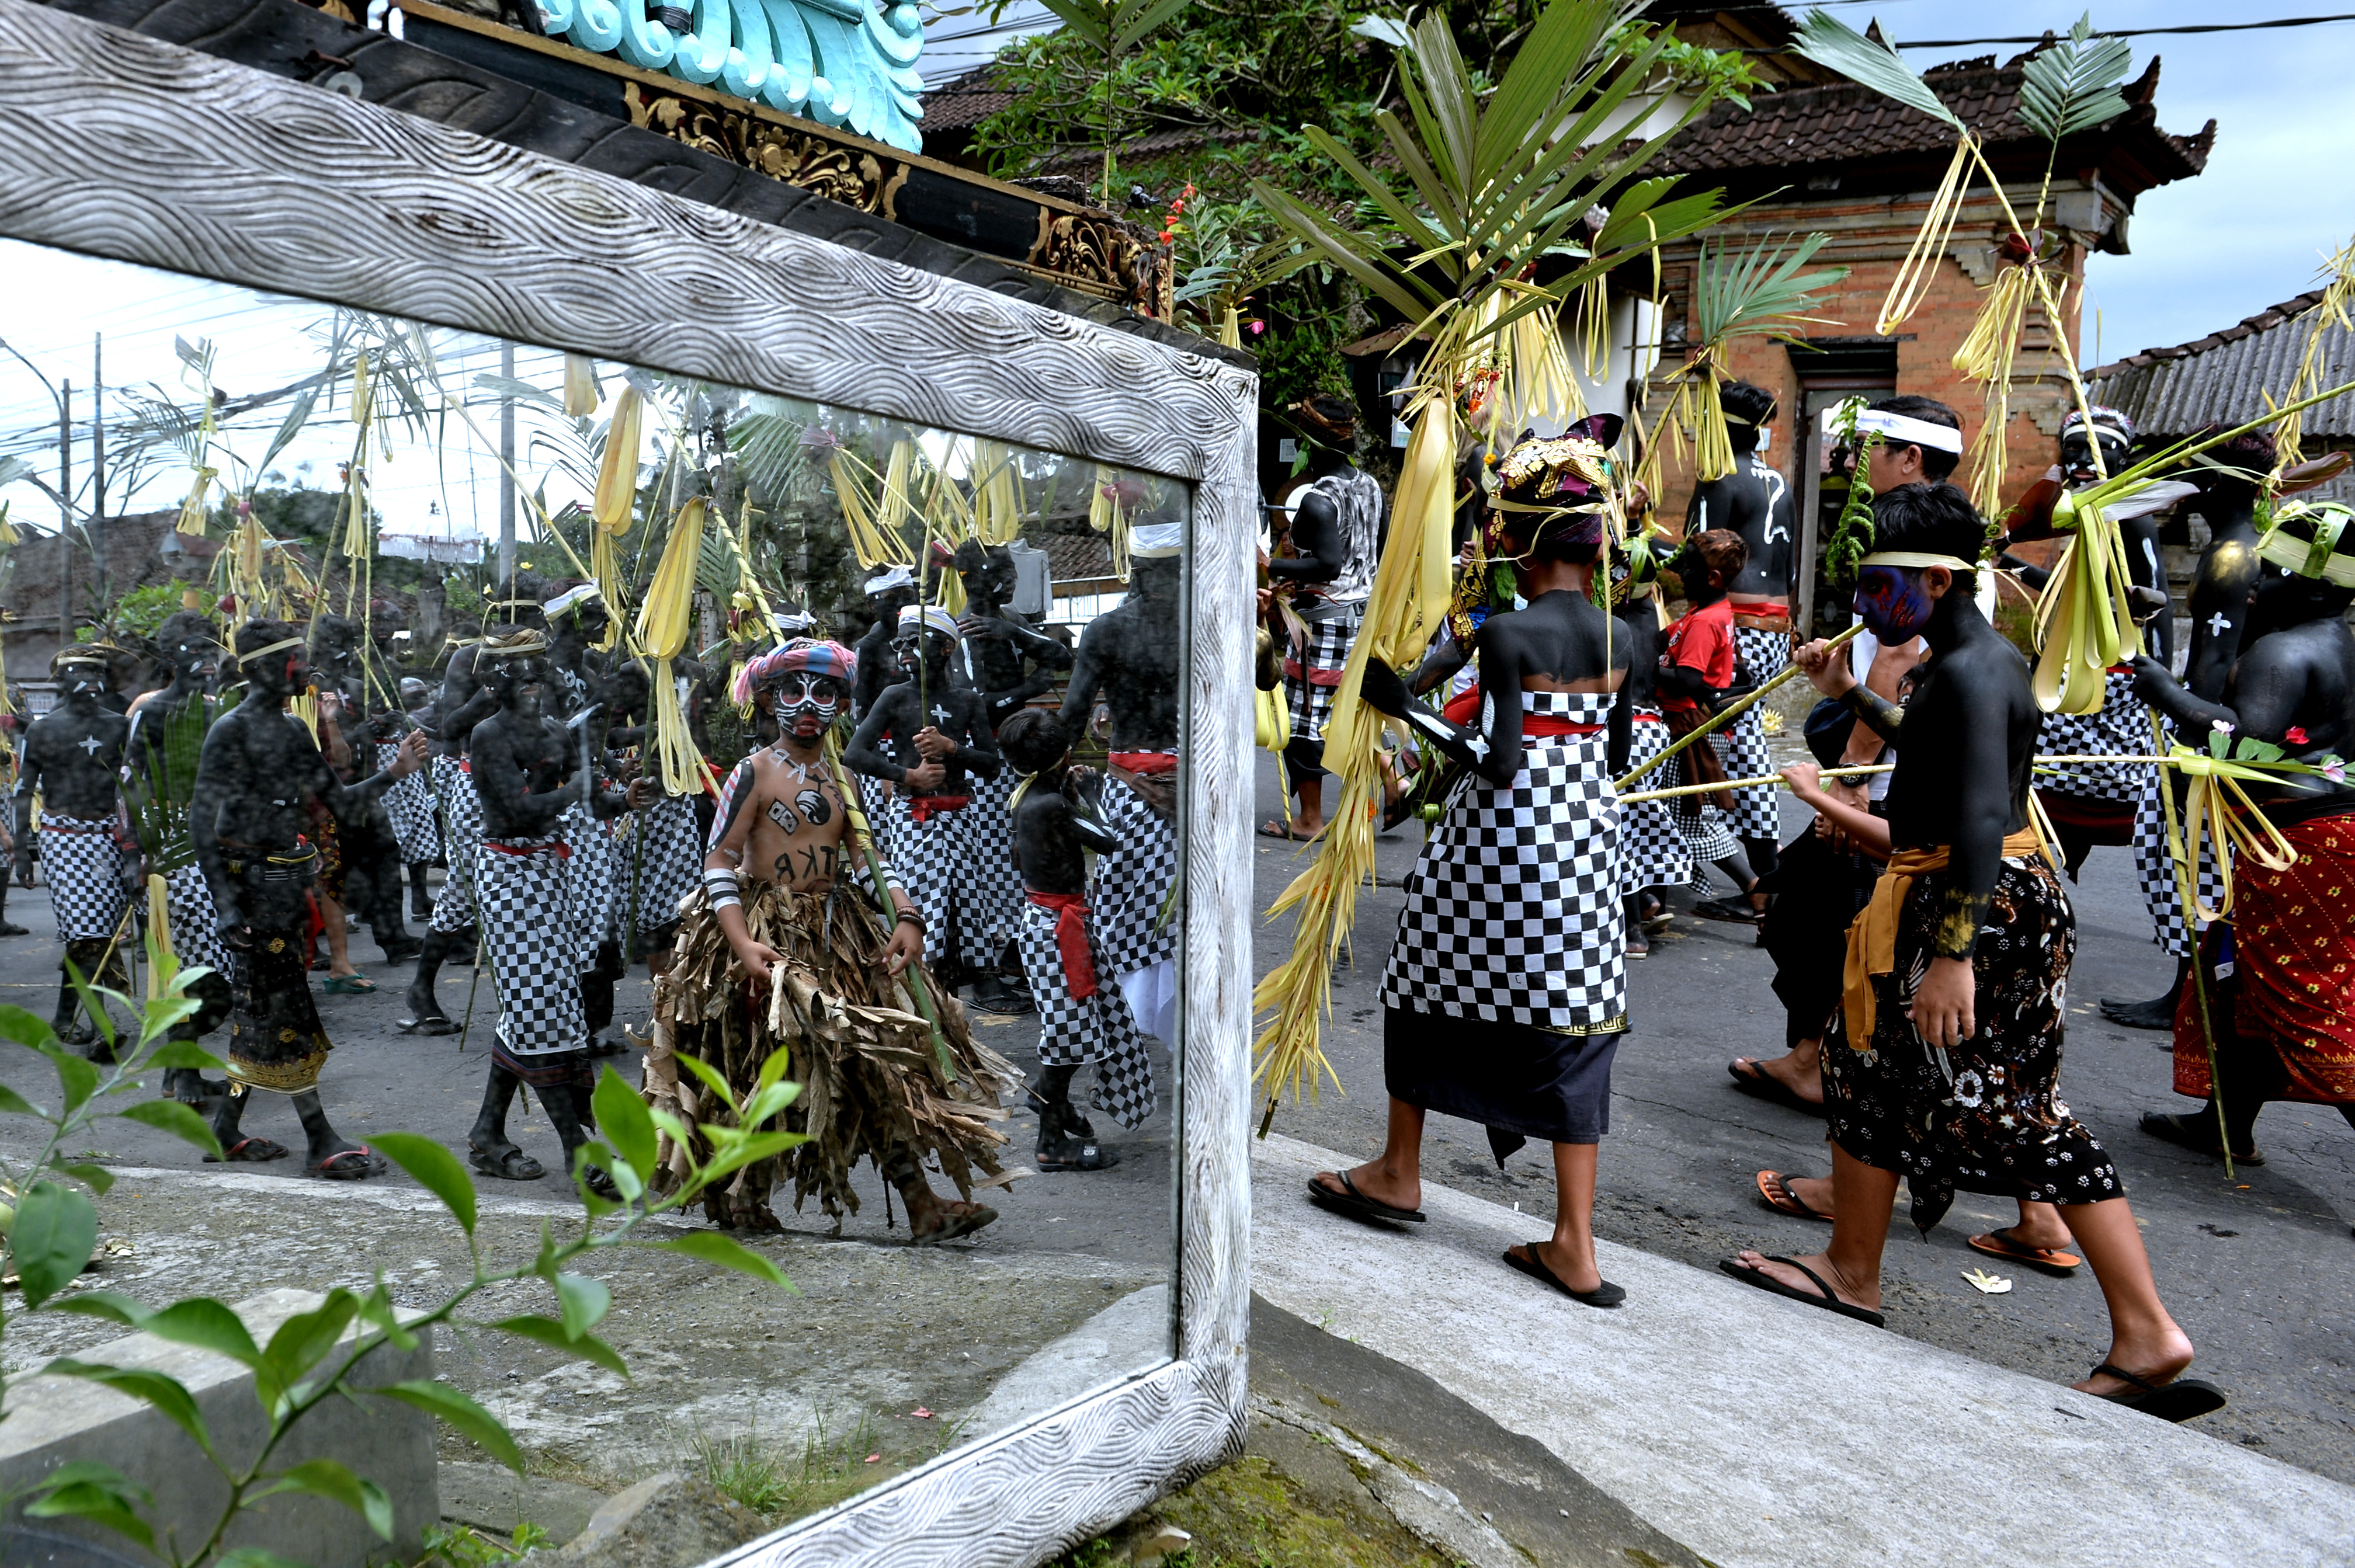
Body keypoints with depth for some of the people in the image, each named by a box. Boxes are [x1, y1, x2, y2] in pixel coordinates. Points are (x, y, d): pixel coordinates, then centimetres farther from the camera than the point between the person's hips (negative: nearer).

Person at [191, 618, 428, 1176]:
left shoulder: (292, 729, 12)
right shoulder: (232, 730, -13)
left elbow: (337, 798, 15)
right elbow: (202, 820, -16)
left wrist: (393, 774, 0)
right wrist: (227, 904, -22)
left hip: (287, 878, 9)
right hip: (254, 882, -9)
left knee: (260, 1007, 14)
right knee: (285, 1008, -5)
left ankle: (226, 1129, 26)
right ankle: (321, 1143, 1)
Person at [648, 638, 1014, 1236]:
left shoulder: (841, 779, 13)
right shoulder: (755, 771, -5)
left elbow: (868, 862, 9)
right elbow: (719, 861, -10)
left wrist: (906, 917, -8)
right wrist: (742, 943, -22)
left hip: (840, 931, 6)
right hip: (768, 933, -5)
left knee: (879, 1055, -2)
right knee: (763, 1066, -2)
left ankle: (922, 1206, -2)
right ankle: (735, 1195, 22)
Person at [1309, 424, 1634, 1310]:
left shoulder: (1506, 634, -15)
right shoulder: (1617, 640, 4)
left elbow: (1499, 762, -20)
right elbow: (1614, 758, 11)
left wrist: (1406, 707, -17)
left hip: (1503, 837, -6)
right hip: (1588, 839, 6)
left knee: (1428, 987, 15)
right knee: (1573, 1021, 8)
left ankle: (1398, 1174, 32)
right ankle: (1575, 1248, 10)